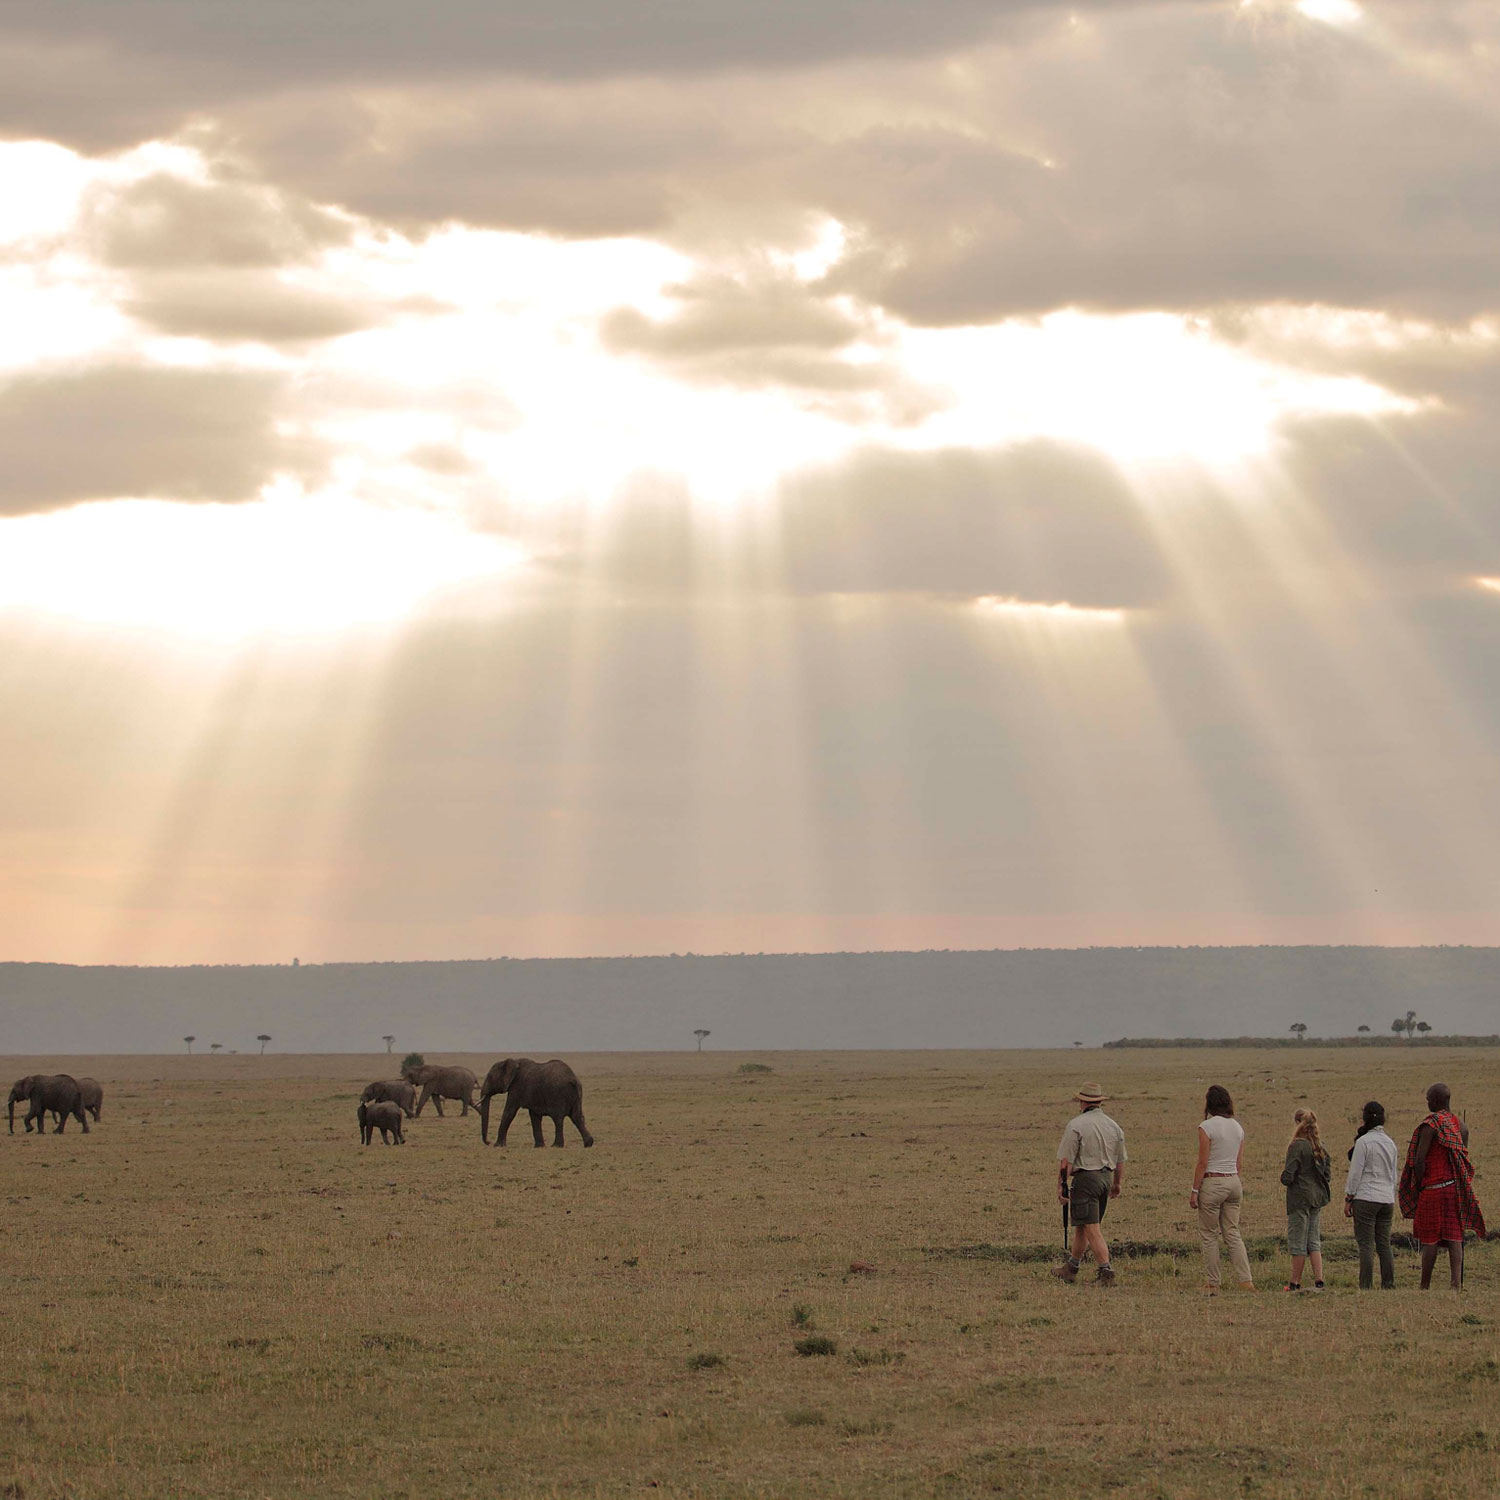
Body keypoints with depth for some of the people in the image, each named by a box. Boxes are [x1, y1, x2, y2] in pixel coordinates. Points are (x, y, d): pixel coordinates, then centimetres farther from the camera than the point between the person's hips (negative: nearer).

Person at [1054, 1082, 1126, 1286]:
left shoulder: (1076, 1125, -12)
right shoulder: (1113, 1126, 8)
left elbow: (1065, 1161, -13)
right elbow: (1120, 1161, 16)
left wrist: (1061, 1186, -7)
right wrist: (1118, 1184, 28)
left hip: (1085, 1178, -7)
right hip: (1106, 1177, 7)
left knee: (1092, 1229, -6)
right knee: (1082, 1226, 19)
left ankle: (1106, 1272, -15)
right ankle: (1071, 1269, 30)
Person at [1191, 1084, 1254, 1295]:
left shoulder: (1206, 1127, -12)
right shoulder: (1238, 1127, 8)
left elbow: (1202, 1163, -13)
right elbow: (1238, 1163, 12)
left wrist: (1194, 1191, -9)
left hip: (1212, 1183, -6)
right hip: (1234, 1182, 6)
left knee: (1209, 1236, 4)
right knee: (1233, 1234, 10)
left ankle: (1213, 1285, 5)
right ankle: (1247, 1280, -2)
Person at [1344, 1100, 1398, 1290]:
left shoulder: (1363, 1142, -9)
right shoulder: (1390, 1143, 12)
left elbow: (1355, 1173, -10)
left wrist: (1348, 1199, -4)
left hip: (1366, 1198, -6)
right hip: (1387, 1199, 6)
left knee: (1366, 1245, -6)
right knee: (1384, 1245, 8)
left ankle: (1365, 1286, -10)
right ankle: (1388, 1285, 6)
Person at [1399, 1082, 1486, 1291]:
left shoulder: (1430, 1125, -12)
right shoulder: (1460, 1125, 11)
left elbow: (1420, 1158, -16)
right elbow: (1464, 1158, 16)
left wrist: (1418, 1186, -6)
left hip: (1433, 1188, -6)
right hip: (1456, 1188, 6)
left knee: (1429, 1240, 0)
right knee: (1454, 1238, 2)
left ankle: (1425, 1287, 4)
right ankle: (1457, 1283, -6)